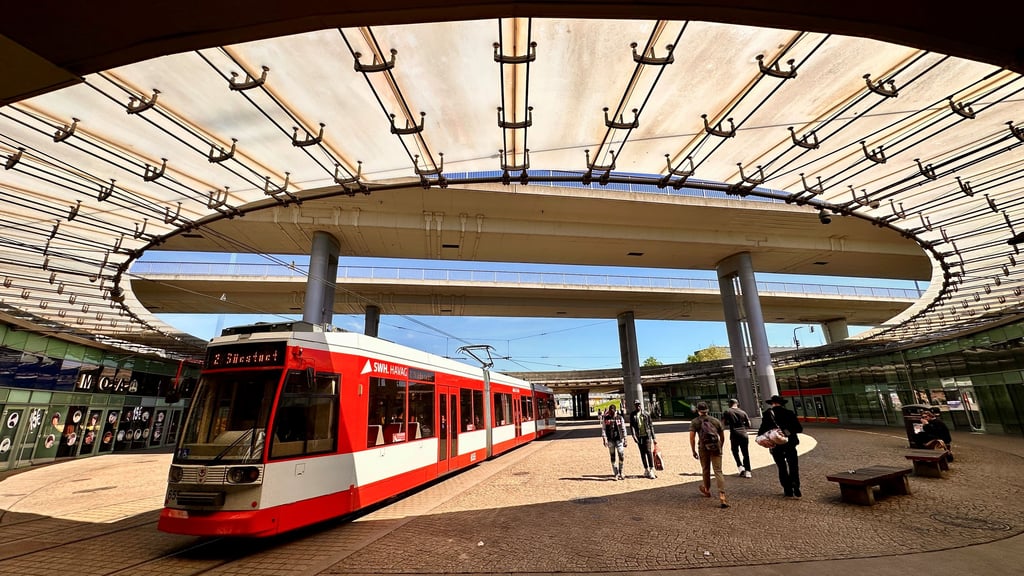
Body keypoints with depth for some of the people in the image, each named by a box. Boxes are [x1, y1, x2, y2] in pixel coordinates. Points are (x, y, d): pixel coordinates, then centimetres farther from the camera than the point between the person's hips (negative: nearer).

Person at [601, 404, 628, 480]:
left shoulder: (619, 418, 3)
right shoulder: (605, 418, 2)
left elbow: (623, 429, 7)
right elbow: (603, 429, 0)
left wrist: (625, 440, 4)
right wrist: (604, 439, -10)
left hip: (619, 439, 0)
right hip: (610, 440, 0)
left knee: (621, 455, -9)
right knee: (612, 457, 4)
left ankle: (620, 472, 8)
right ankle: (616, 474, 13)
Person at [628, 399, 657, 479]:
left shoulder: (646, 414, 2)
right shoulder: (632, 415, 2)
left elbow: (651, 425, 6)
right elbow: (631, 426, -4)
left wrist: (653, 437, 5)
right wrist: (634, 435, -18)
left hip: (647, 435, -2)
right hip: (639, 436, 2)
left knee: (648, 451, -12)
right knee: (642, 453, 8)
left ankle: (651, 470, -9)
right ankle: (646, 470, 19)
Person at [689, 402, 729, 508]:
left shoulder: (695, 422, 6)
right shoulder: (715, 420, 13)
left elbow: (692, 437, -3)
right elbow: (722, 437, 16)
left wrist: (694, 451, 5)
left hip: (703, 448, -1)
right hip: (716, 447, 1)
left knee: (705, 470, 17)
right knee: (718, 471, -1)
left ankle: (707, 490, 37)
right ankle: (722, 496, -14)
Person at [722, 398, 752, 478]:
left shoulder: (727, 412, 0)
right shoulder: (743, 412, 8)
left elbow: (723, 423, -2)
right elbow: (749, 424, 11)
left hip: (734, 434, -2)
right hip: (743, 434, 2)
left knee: (735, 452, 15)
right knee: (745, 453, 9)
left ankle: (740, 467, -2)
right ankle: (747, 471, 8)